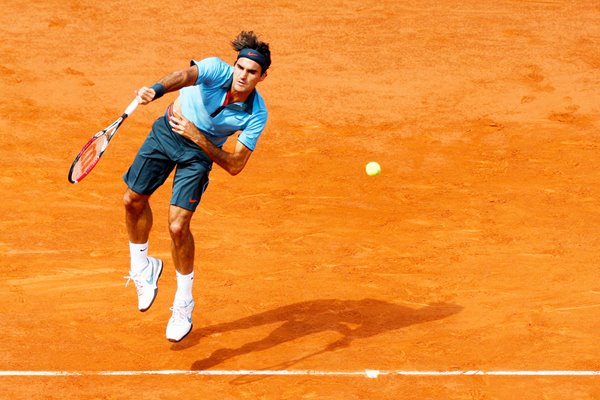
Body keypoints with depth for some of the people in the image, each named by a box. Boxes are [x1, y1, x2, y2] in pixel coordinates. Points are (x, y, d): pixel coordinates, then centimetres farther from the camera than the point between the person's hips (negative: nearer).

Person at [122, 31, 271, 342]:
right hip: (166, 130, 2)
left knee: (178, 226, -12)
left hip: (200, 151, -2)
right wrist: (156, 90, -71)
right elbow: (185, 76, -50)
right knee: (134, 200, 11)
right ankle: (142, 267, 39)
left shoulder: (257, 115, -26)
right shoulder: (217, 70, -29)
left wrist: (197, 137, -34)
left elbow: (235, 166, -25)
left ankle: (183, 304, 9)